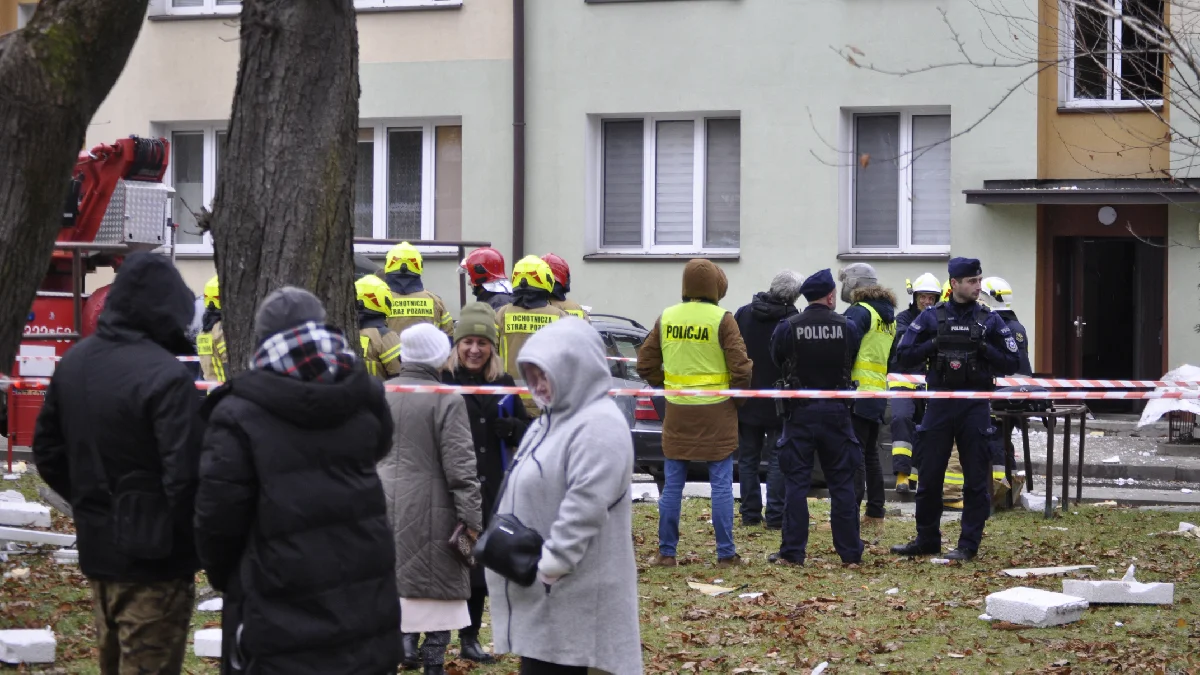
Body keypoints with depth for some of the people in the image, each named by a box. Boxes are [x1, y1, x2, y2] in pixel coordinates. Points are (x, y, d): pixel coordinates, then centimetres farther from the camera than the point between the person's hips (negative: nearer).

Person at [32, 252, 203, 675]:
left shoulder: (75, 362, 5)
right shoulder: (165, 376, -22)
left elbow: (48, 452, 14)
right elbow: (185, 477, -25)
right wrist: (203, 545, -11)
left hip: (97, 550, 8)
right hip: (154, 559, -8)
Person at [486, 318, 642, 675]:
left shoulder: (599, 427, -17)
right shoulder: (556, 418, 17)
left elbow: (583, 510, -24)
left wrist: (548, 568, -23)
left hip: (571, 595, -10)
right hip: (543, 593, 10)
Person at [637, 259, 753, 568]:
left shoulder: (666, 318, 2)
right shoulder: (722, 319, -10)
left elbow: (645, 363, 6)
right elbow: (740, 367, -11)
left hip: (677, 412, 3)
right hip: (716, 413, -3)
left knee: (672, 485, 9)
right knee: (721, 484, 3)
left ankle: (666, 552, 11)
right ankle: (726, 553, 5)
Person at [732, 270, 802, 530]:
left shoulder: (743, 314, -3)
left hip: (746, 400, 3)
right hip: (778, 401, -3)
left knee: (747, 459, 13)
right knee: (777, 460, 3)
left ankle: (750, 513, 13)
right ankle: (775, 516, -1)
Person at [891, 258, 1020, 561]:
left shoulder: (989, 320, 4)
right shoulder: (932, 317, 5)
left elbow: (1010, 362, 3)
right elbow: (904, 356, 3)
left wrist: (984, 348, -12)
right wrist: (934, 345, -9)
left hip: (975, 406, -1)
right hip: (939, 403, 1)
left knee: (975, 479, 1)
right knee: (929, 476, 6)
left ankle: (969, 545, 7)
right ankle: (927, 539, 19)